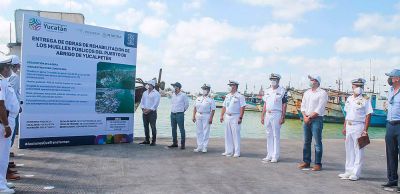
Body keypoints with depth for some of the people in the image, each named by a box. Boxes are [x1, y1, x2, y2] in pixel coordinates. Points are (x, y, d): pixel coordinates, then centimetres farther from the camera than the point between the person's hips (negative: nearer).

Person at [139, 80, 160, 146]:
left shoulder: (156, 93, -4)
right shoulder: (145, 93, 15)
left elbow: (156, 104, -11)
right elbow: (142, 101, 13)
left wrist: (149, 110, -15)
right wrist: (143, 108, -4)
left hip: (152, 112, -6)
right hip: (145, 112, 6)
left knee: (153, 127, -4)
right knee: (146, 126, 8)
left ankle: (153, 141, 1)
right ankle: (147, 140, 16)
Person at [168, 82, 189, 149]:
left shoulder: (183, 95, -7)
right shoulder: (173, 94, 10)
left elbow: (187, 104, 1)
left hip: (180, 114, -6)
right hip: (172, 114, 6)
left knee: (181, 129, -3)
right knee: (173, 129, 11)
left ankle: (182, 144, 3)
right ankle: (175, 143, 21)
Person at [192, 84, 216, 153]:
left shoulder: (211, 100, -3)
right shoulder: (198, 98, 13)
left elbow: (213, 110, -7)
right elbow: (195, 108, 14)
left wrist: (211, 118, -16)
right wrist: (194, 116, 7)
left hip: (206, 116, -5)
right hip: (198, 115, 5)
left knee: (206, 132, -2)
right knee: (199, 132, 8)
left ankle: (204, 147, 5)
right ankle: (199, 146, 16)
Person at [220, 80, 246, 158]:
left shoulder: (239, 96, -7)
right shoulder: (227, 96, 14)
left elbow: (242, 107, -12)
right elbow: (224, 107, 18)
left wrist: (240, 117, -18)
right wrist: (222, 116, 11)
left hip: (235, 117, -7)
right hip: (227, 117, 7)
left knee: (236, 134, -4)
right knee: (227, 135, 9)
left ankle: (237, 152, 3)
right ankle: (228, 151, 17)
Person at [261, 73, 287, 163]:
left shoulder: (282, 91, -4)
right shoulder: (267, 91, 14)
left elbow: (284, 105, -7)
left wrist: (283, 117, -14)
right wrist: (262, 116, 11)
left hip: (276, 114, -6)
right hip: (267, 114, 6)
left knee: (276, 135, -2)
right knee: (269, 135, 9)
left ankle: (275, 156, 4)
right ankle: (269, 155, 17)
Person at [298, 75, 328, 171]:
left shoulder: (322, 93, -6)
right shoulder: (306, 93, 15)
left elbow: (319, 109, -13)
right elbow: (303, 106, 11)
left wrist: (310, 117, -12)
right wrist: (305, 116, -4)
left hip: (316, 119, -6)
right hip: (306, 119, 7)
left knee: (318, 142, -3)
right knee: (306, 141, 11)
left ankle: (318, 164, 2)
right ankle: (306, 161, 19)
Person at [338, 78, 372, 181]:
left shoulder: (365, 99, -5)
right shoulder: (349, 98, 13)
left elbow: (368, 115, -9)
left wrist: (365, 130, -15)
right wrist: (344, 127, 13)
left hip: (359, 126, -6)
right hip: (349, 126, 7)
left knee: (358, 150, -2)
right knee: (349, 149, 11)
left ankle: (355, 173, 4)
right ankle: (348, 171, 20)